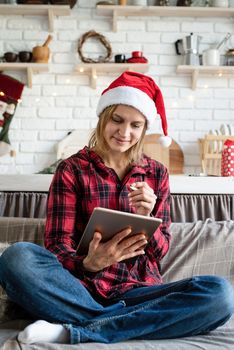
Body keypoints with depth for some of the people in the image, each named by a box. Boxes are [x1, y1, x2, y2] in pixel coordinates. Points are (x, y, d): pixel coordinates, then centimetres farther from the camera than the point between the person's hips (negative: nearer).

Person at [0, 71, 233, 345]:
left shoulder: (156, 173, 11)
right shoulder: (72, 169, 3)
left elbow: (161, 251, 8)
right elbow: (57, 247, -4)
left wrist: (145, 218, -14)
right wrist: (89, 264, -26)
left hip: (139, 291, 3)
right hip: (82, 288, -2)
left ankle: (72, 332, -23)